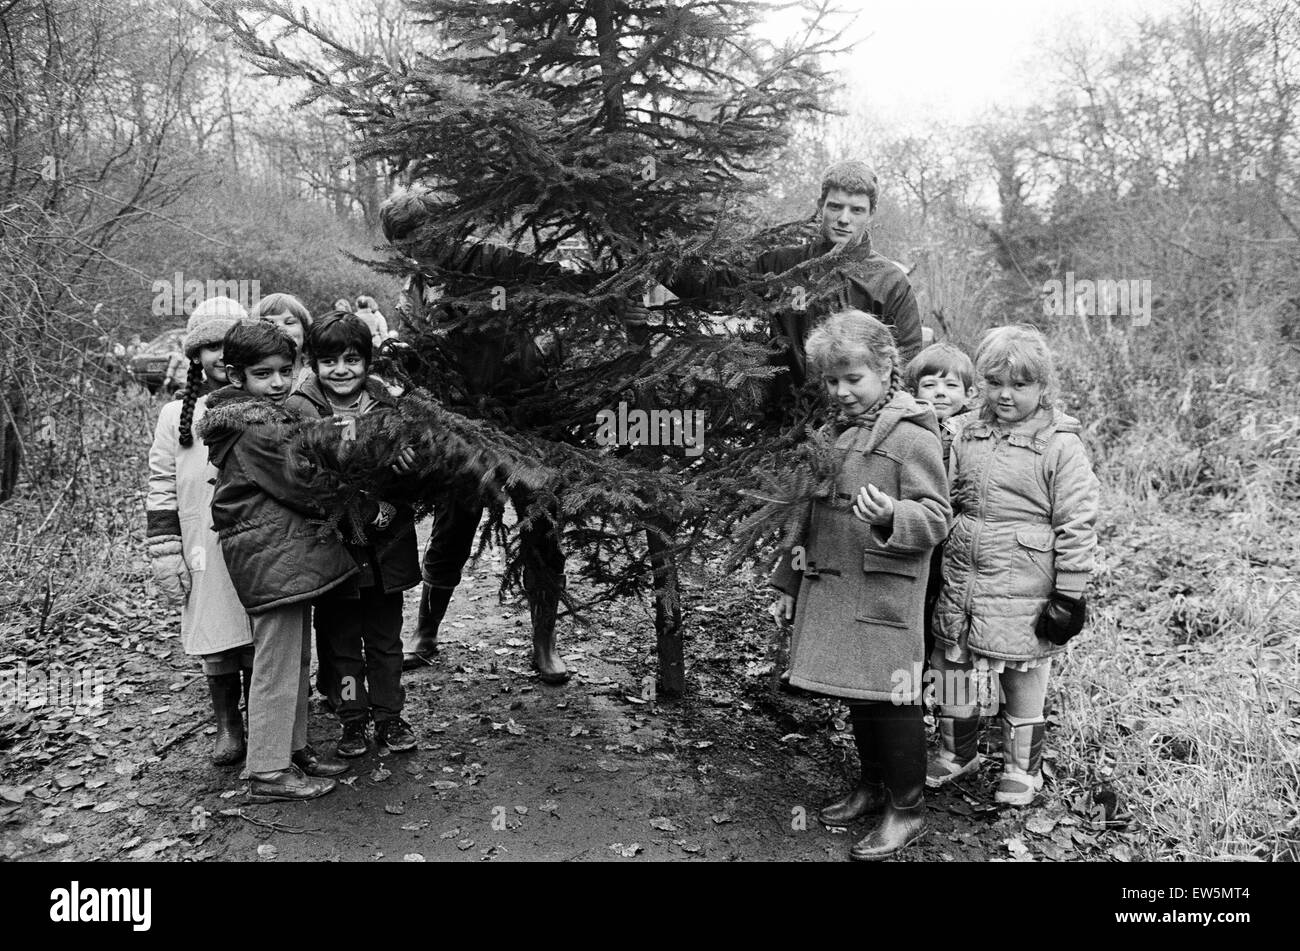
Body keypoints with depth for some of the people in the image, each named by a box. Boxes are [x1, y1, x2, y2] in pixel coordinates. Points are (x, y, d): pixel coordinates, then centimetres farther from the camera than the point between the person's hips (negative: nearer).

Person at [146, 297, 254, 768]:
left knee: (260, 640, 6)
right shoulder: (176, 415, 4)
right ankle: (227, 725, 25)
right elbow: (161, 490, 5)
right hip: (206, 555, 1)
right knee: (216, 642, 8)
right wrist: (166, 554, 0)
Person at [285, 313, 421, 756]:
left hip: (385, 543, 3)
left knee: (386, 638, 15)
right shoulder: (298, 411, -9)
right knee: (341, 638, 13)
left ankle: (389, 716, 30)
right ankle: (351, 720, 28)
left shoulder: (385, 403, 1)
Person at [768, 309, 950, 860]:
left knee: (891, 695, 0)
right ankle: (872, 787, 34)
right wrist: (788, 584, 21)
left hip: (884, 589, -7)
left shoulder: (910, 434, -8)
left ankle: (907, 809, 16)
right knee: (856, 692, 17)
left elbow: (936, 517, -12)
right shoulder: (828, 435, 14)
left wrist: (889, 516, -32)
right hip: (830, 587, 7)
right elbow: (810, 517, 21)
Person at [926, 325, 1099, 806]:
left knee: (1023, 681, 12)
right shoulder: (961, 433, 3)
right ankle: (955, 752, 38)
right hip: (959, 581, 4)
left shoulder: (1060, 445, -9)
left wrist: (1069, 595, -9)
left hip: (1024, 590, -4)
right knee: (955, 672, 16)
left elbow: (1076, 525, -9)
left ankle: (1022, 767, 33)